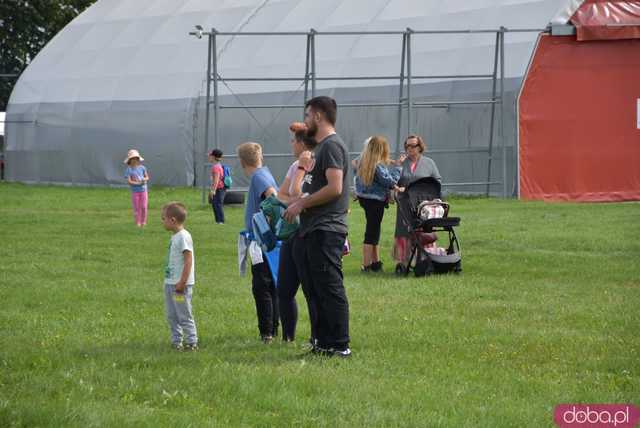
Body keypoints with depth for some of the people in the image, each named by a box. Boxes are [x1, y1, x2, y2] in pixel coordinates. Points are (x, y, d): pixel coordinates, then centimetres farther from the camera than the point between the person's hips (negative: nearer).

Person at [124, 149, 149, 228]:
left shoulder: (142, 168, 2)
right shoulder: (129, 170, -7)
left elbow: (147, 177, 9)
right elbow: (129, 181, -13)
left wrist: (144, 179, -15)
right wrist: (138, 183, -20)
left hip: (143, 190, 2)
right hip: (135, 191, -2)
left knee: (143, 207, 1)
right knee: (136, 208, 2)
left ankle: (143, 222, 16)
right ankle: (138, 222, 12)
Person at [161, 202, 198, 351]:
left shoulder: (183, 237, -16)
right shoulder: (175, 237, 13)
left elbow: (188, 260, -20)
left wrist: (182, 282, -22)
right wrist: (172, 282, 18)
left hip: (180, 284, -10)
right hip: (170, 283, 10)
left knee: (184, 315, -4)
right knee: (172, 315, 12)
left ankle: (191, 342, 2)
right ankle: (176, 341, 19)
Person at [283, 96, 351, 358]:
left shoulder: (331, 145, -12)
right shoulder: (323, 147, 21)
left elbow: (335, 187, -22)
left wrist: (301, 204, -14)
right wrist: (299, 202, 14)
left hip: (326, 231, -11)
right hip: (315, 230, 11)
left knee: (330, 288, -10)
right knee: (316, 289, 13)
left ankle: (339, 346, -9)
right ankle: (324, 343, 17)